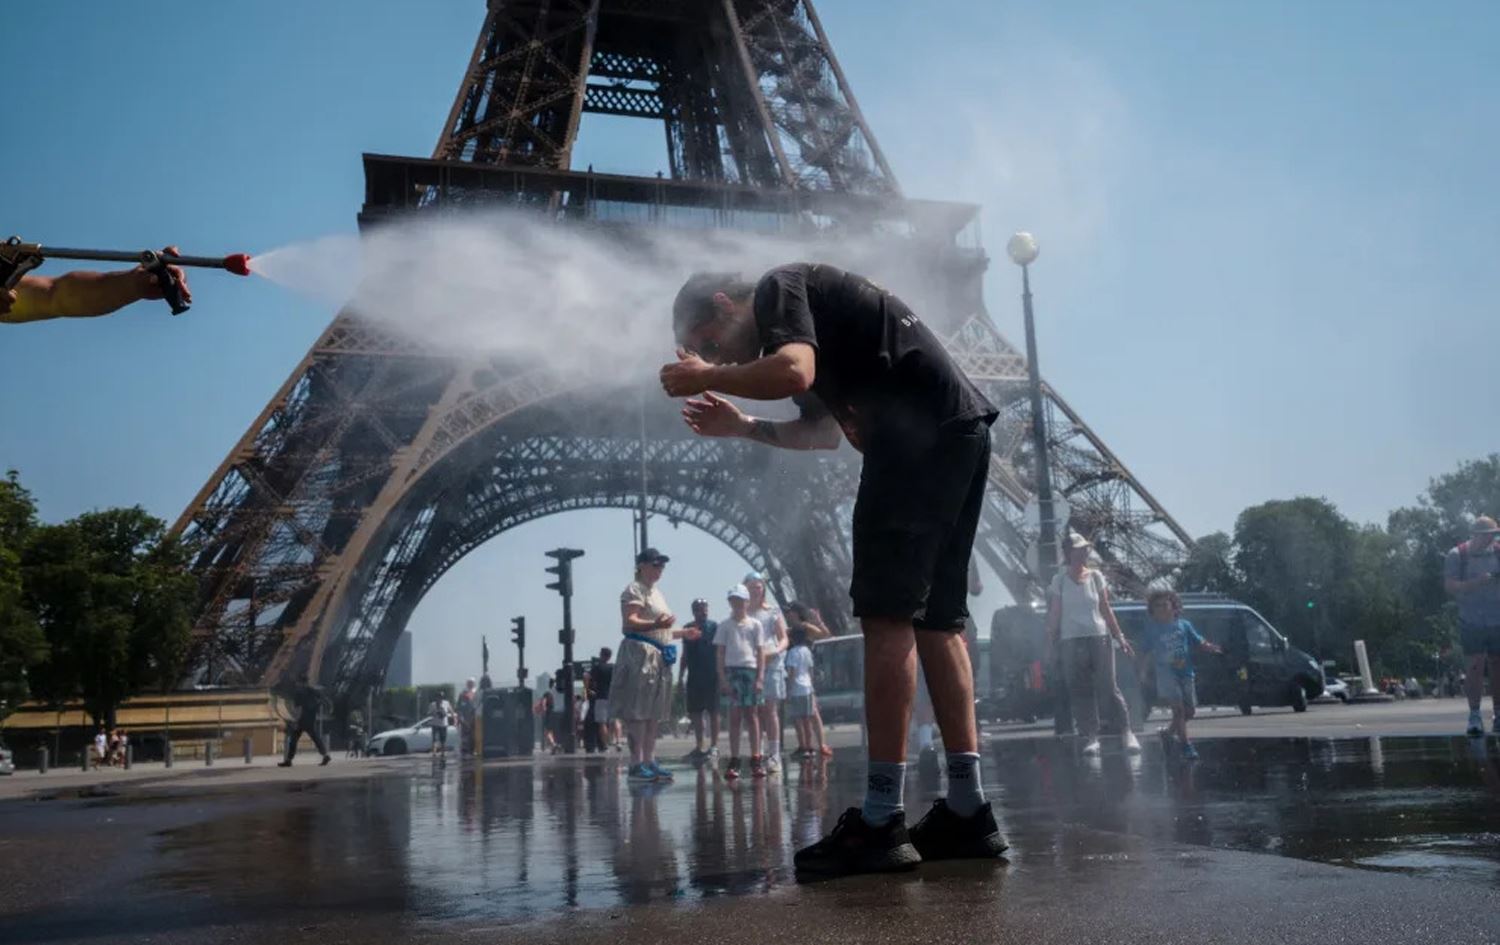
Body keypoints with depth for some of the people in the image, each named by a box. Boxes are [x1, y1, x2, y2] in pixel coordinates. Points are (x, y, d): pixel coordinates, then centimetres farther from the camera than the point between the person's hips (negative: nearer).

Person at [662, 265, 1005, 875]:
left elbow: (794, 372, -20)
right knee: (936, 619, 9)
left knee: (887, 614, -11)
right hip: (959, 434, 10)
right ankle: (967, 812, 10)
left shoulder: (777, 288, 1)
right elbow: (824, 430, 34)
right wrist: (742, 426, 31)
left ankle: (881, 823, -11)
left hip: (922, 433, -10)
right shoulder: (811, 312, 29)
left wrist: (706, 377, -6)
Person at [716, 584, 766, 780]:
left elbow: (760, 652, 5)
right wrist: (722, 678, -4)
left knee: (752, 715, 2)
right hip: (731, 670, 0)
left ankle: (755, 760, 4)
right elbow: (720, 653, 5)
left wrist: (760, 678, -4)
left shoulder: (755, 625, 7)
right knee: (734, 716, -1)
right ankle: (734, 761, 0)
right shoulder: (725, 625, 6)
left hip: (751, 670, 0)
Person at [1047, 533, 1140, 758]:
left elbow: (1106, 609, 13)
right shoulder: (1060, 579, 3)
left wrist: (1119, 636, 11)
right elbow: (1054, 613, 4)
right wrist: (1051, 641, 1)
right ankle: (1091, 737, 5)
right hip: (1071, 640, -1)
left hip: (1099, 636, 1)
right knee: (1079, 691, -1)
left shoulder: (1095, 577, 8)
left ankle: (1127, 731, 5)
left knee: (1108, 687, -5)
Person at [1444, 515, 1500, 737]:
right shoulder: (1457, 555, -3)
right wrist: (1477, 582, -23)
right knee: (1475, 666, -8)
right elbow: (1450, 586, -9)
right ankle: (1475, 716, -5)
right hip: (1471, 621, -3)